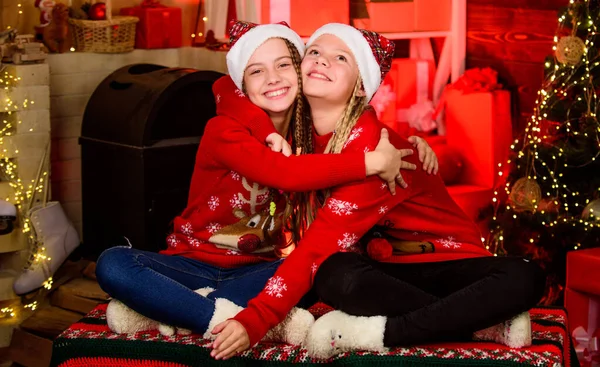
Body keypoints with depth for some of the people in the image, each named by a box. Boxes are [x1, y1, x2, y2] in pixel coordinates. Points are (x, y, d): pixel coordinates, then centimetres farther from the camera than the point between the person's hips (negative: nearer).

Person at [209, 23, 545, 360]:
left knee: (524, 279, -32)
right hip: (385, 266, 4)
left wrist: (255, 320, -34)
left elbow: (320, 245, -29)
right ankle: (483, 321, -17)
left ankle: (380, 332, -32)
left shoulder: (371, 147, -23)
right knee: (337, 276, -33)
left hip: (446, 259, -3)